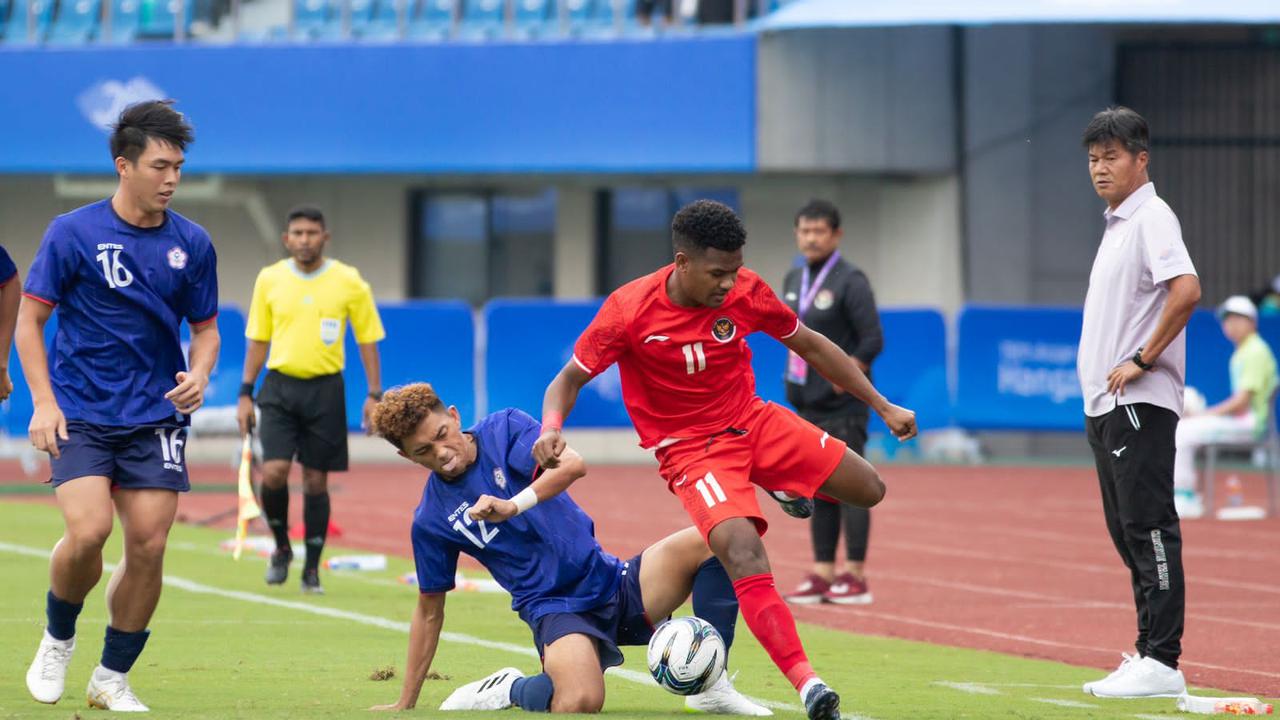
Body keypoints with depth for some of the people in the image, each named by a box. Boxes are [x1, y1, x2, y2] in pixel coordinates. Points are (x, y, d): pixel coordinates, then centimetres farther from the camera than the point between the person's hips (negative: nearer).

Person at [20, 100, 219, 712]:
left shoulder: (192, 244, 3)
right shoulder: (72, 234, -6)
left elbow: (205, 328, 15)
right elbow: (30, 319, -1)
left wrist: (199, 374, -7)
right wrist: (43, 401, -11)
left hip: (155, 416, 3)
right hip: (80, 413, -3)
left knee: (148, 546, -5)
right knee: (89, 530, -20)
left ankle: (113, 678, 12)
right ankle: (58, 639, 9)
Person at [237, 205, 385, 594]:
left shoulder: (349, 282, -1)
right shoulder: (269, 279, 3)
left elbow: (367, 340, 4)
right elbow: (257, 341, 10)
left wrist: (374, 394, -2)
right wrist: (245, 393, 6)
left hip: (325, 389, -1)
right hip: (280, 387, 1)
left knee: (316, 481, 2)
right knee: (274, 472, -14)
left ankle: (312, 569, 13)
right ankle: (281, 548, 11)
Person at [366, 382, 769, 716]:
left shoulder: (503, 430, 0)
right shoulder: (432, 520, 3)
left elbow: (572, 465, -17)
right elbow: (429, 612, 12)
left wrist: (513, 506, -34)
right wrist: (405, 705, 13)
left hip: (611, 581, 3)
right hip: (555, 609, -3)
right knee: (579, 703, -36)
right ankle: (511, 689, -1)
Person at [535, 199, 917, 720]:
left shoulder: (746, 292, -10)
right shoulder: (629, 311, -20)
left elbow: (811, 346, 5)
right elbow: (570, 378, -10)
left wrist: (883, 407, 8)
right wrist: (551, 429, -32)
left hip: (754, 422, 5)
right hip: (691, 450, -5)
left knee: (867, 490, 1)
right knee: (744, 554, -29)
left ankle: (784, 487, 35)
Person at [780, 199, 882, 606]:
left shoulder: (850, 282, -9)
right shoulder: (794, 280, 13)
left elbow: (872, 341, -13)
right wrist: (795, 379, 10)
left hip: (842, 407, -7)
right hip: (806, 404, 7)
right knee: (818, 491, 9)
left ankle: (856, 576, -4)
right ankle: (822, 574, 13)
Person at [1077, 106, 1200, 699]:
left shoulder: (1151, 218, -11)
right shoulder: (1116, 223, 18)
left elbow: (1186, 290, -25)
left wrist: (1143, 361, -19)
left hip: (1140, 403, -10)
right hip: (1107, 406, 10)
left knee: (1149, 529, -10)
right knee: (1129, 534, 11)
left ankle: (1162, 662, -11)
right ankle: (1146, 656, 14)